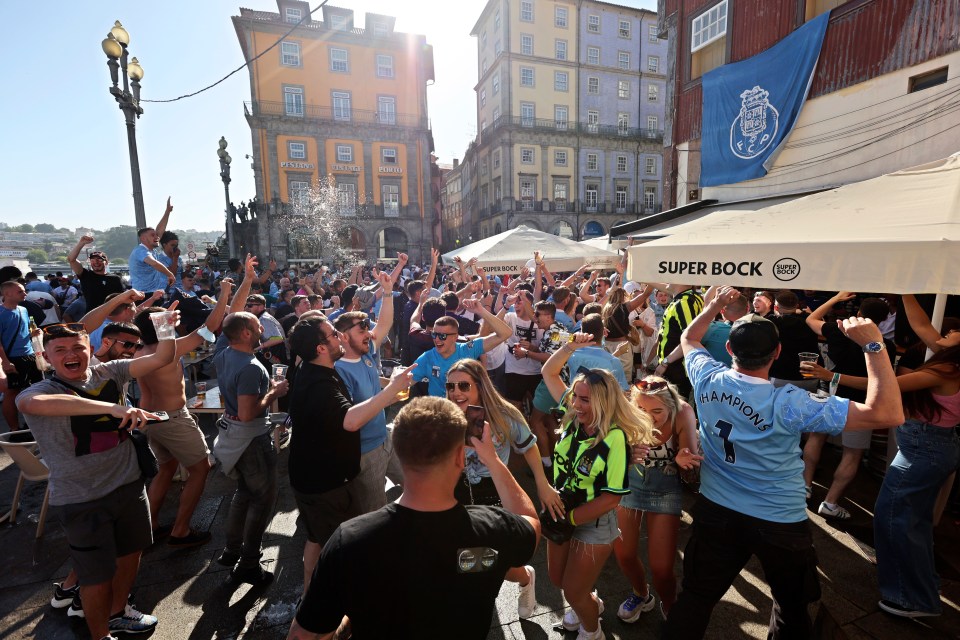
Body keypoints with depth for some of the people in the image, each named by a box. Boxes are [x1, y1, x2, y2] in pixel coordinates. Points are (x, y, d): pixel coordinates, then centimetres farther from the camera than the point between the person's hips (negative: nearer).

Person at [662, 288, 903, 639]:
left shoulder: (707, 379, -14)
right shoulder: (788, 403, -26)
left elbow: (688, 339, 8)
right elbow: (888, 414, -24)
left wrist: (715, 305, 11)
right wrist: (873, 344, -22)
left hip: (715, 512, 3)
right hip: (780, 524, -3)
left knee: (696, 596, 18)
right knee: (792, 605, 27)